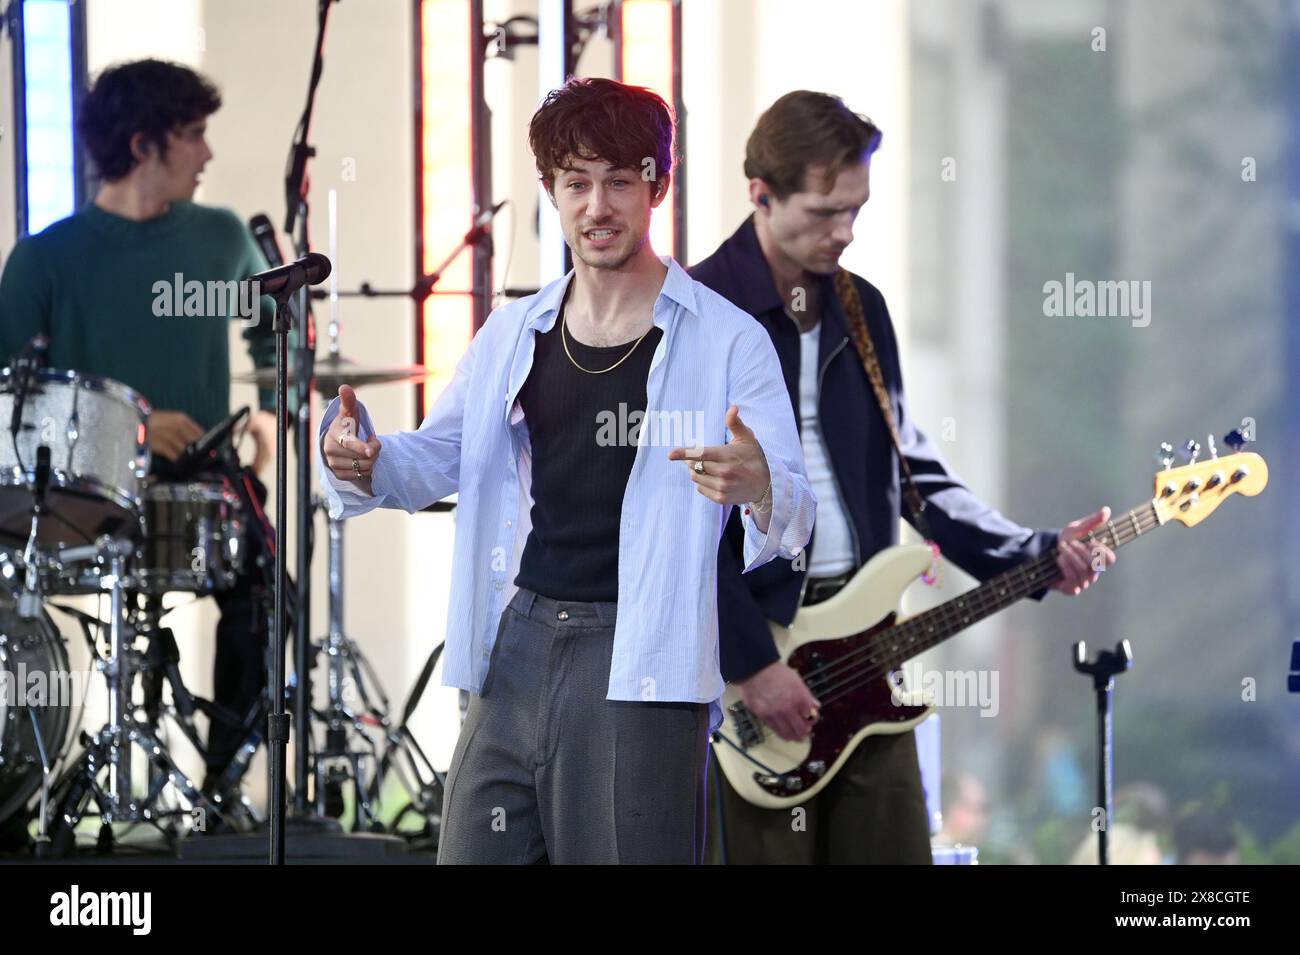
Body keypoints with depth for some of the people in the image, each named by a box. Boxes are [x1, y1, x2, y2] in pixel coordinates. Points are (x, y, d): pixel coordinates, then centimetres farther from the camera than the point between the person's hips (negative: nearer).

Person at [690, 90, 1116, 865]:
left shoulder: (861, 309, 13)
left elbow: (910, 466, 19)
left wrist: (1034, 556, 6)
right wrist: (753, 662, -16)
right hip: (742, 643, -6)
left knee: (892, 846, 5)